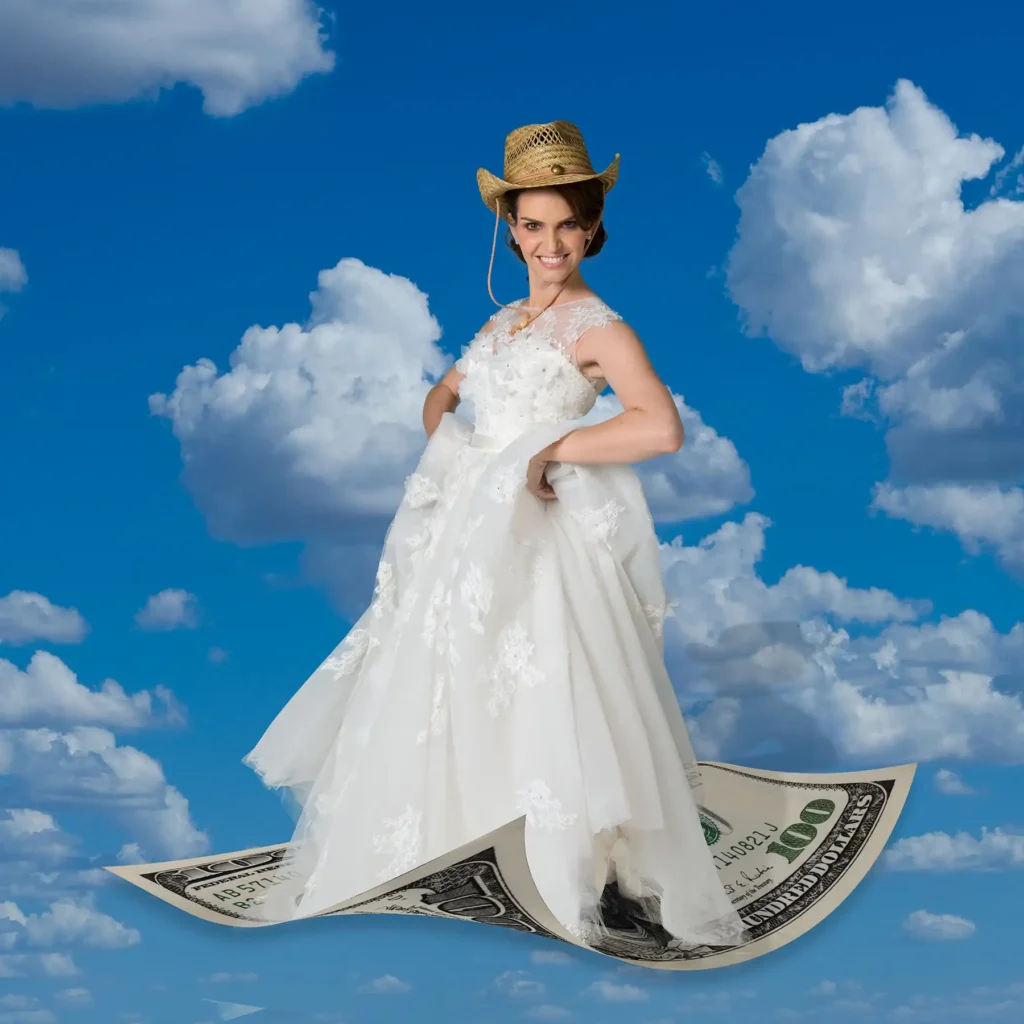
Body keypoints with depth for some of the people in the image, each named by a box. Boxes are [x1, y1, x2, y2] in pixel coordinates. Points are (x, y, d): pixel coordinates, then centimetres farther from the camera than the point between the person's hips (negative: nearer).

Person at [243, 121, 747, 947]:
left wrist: (551, 450, -15)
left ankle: (561, 895, -3)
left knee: (538, 715, -10)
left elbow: (662, 428, -22)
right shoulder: (504, 321, 16)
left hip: (541, 542, -7)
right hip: (468, 533, 8)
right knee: (441, 708, 9)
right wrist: (449, 445, 6)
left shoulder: (598, 328, -7)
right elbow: (442, 396, 28)